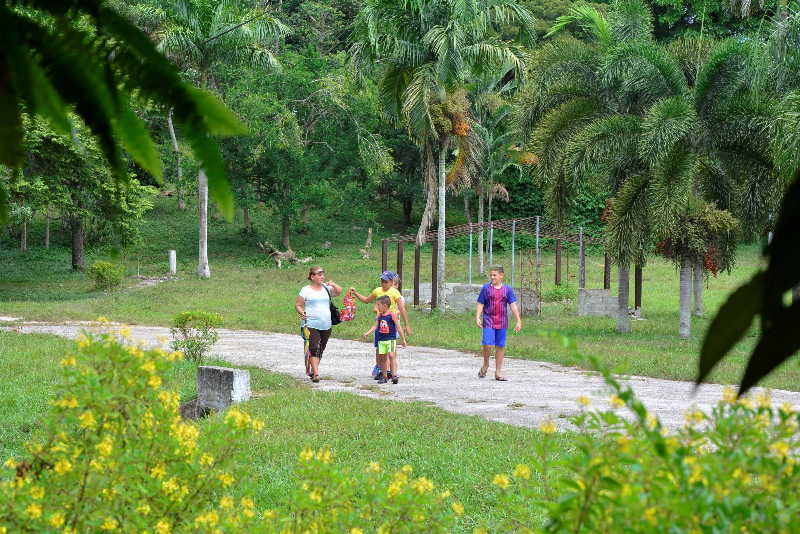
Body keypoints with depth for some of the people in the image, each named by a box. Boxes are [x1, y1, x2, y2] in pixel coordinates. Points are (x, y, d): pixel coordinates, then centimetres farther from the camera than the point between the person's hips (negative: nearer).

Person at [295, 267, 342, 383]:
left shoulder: (326, 288, 11)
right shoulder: (306, 290, -2)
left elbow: (339, 292, 11)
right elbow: (298, 304, 0)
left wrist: (333, 285, -8)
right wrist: (301, 313, -19)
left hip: (326, 325, 5)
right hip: (311, 325, -5)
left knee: (320, 350, 9)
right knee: (314, 349, -14)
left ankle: (311, 370, 22)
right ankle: (315, 373, -16)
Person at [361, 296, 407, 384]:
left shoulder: (392, 315, -8)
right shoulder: (379, 315, 7)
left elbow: (399, 327, -6)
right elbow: (375, 326, 4)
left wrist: (403, 339, -4)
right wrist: (367, 333, -11)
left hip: (391, 339, -6)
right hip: (381, 339, 6)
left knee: (391, 355, -17)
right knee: (382, 357, 8)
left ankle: (394, 375, -16)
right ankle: (384, 376, 15)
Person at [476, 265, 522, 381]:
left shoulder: (507, 289, 4)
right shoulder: (486, 288, 1)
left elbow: (513, 305, 3)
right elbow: (480, 304, 2)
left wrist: (518, 321, -2)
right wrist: (477, 317, -11)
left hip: (502, 323, 2)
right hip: (488, 321, -2)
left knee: (500, 346, 4)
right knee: (487, 344, -13)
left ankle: (498, 372, 12)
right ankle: (485, 365, 14)